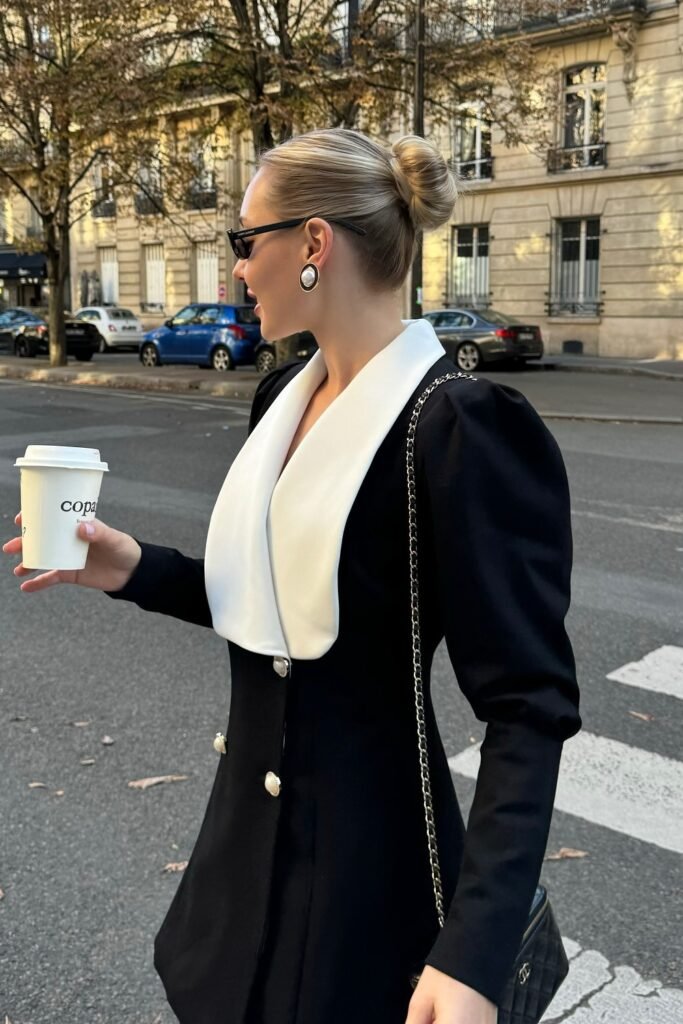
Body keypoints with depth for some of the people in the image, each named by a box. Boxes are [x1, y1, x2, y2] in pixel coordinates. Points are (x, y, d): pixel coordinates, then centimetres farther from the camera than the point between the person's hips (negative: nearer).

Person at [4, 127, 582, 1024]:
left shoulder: (463, 430, -23)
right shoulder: (283, 397, 3)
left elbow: (529, 705, -22)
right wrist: (135, 571, -1)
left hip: (370, 850, -7)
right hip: (251, 821, 8)